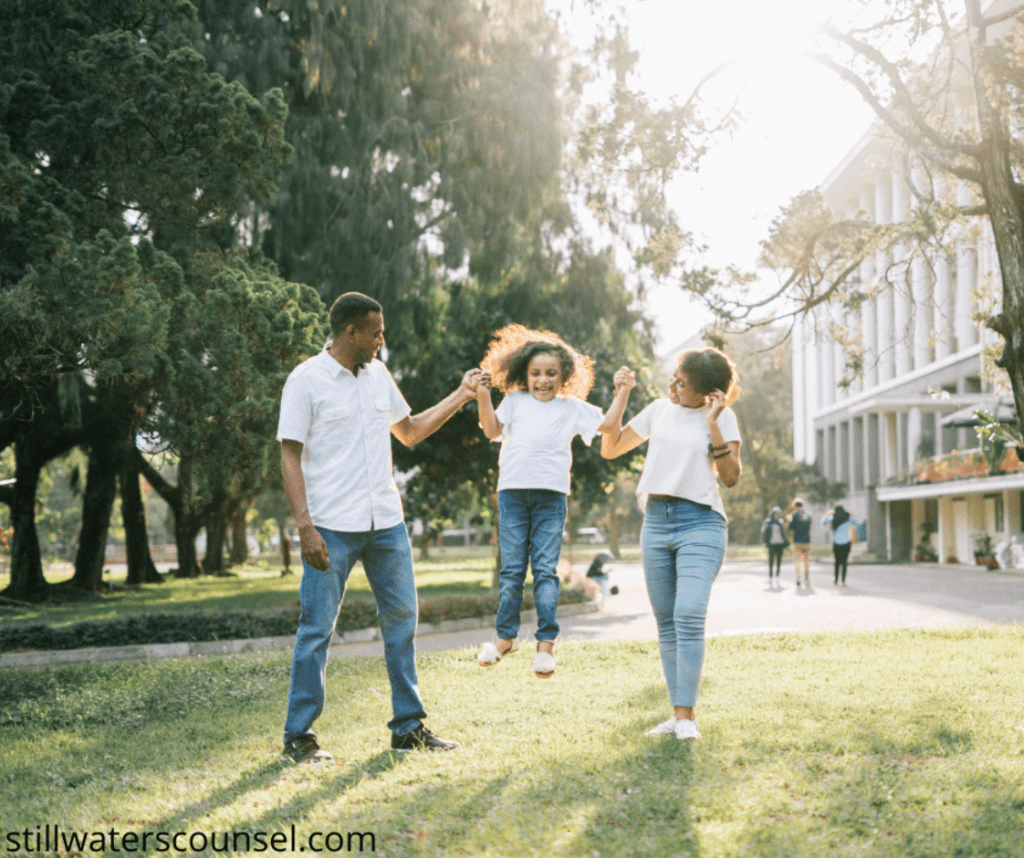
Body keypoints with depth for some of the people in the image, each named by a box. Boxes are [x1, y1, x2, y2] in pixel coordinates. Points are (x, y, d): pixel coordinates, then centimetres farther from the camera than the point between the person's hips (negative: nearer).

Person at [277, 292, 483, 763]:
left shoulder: (378, 375, 13)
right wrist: (305, 525, -17)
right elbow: (290, 457, -9)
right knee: (317, 628, -3)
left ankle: (408, 726, 18)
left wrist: (461, 396, 19)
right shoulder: (306, 380, -6)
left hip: (386, 521, 6)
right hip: (332, 527, -6)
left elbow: (410, 431, 25)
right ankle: (299, 735, 7)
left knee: (401, 618, 8)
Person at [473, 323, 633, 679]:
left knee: (545, 569, -3)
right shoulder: (515, 401, 15)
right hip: (512, 491, 1)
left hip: (551, 495, -1)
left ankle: (546, 643, -1)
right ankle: (505, 637, 15)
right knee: (511, 568, 4)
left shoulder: (572, 407, 13)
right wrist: (483, 397, -5)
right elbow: (492, 430, 5)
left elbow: (609, 426, 13)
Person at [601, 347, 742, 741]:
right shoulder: (659, 410, 13)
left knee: (689, 616, -19)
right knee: (666, 623, 5)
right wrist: (621, 395, 9)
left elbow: (731, 476, -6)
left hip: (700, 522, -5)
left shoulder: (722, 417, 1)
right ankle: (677, 714, 9)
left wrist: (713, 425, -13)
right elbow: (610, 448, 17)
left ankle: (687, 716, -15)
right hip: (656, 521, 5)